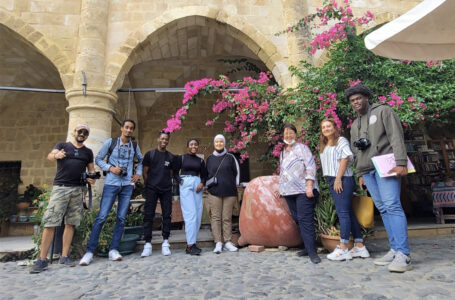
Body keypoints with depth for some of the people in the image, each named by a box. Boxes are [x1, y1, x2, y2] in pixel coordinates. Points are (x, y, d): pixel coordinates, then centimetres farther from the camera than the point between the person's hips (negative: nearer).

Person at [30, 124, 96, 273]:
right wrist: (56, 155, -32)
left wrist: (92, 178, -5)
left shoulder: (88, 152, 16)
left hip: (77, 190, 3)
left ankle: (64, 256, 12)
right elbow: (50, 155, -8)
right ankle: (42, 259, 0)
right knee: (50, 223, -7)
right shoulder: (62, 145, 10)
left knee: (71, 223, 4)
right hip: (60, 188, -2)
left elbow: (91, 169, 18)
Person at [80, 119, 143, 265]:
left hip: (127, 185, 3)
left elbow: (141, 160, 24)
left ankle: (113, 250, 11)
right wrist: (110, 168, -11)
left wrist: (138, 174, 10)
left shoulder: (134, 146, 9)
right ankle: (89, 251, 3)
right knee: (101, 217, -6)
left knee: (121, 218, 3)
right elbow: (98, 159, 4)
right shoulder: (110, 142, 0)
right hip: (111, 184, -3)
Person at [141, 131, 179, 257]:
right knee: (148, 215, -2)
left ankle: (165, 243, 11)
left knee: (167, 215, 2)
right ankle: (148, 244, 5)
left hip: (166, 189, 2)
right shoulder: (150, 154, 5)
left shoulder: (170, 157, 11)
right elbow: (145, 172, 5)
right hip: (152, 189, -2)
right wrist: (147, 185, 0)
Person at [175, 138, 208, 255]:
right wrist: (179, 181, -9)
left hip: (197, 186, 4)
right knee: (191, 214, -13)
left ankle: (192, 242, 12)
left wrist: (202, 183, -3)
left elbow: (204, 175, 15)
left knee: (198, 215, 2)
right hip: (185, 185, -4)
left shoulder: (200, 160, 16)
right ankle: (190, 245, -10)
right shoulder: (182, 158, 7)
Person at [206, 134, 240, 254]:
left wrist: (235, 186, 7)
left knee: (227, 218, 2)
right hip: (214, 192, 1)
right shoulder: (210, 158, 11)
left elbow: (237, 172, 11)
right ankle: (218, 243, 3)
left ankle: (227, 242, 11)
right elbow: (207, 174, 18)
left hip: (229, 192, -1)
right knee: (215, 217, -2)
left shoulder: (230, 157, 8)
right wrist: (208, 184, 8)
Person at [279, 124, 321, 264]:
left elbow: (311, 167, -10)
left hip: (303, 191, -7)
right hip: (289, 192, 7)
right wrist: (282, 188, 23)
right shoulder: (283, 152, 20)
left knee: (305, 220, -11)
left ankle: (312, 252, -6)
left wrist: (309, 186, -18)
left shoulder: (301, 148, -2)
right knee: (297, 220, 7)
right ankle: (308, 247, 17)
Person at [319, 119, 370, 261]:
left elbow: (345, 158, -10)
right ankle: (360, 246, 15)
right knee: (348, 212, 9)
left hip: (342, 180, -8)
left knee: (343, 212, -9)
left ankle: (343, 249, -6)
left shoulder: (342, 141, 1)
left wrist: (338, 178, -16)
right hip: (332, 181, 8)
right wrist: (332, 180, 8)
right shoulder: (323, 147, 22)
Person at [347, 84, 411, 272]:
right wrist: (360, 173, 16)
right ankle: (395, 250, 8)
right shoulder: (355, 125, 22)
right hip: (367, 170, 6)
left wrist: (401, 162, -17)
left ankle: (403, 255, -13)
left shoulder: (382, 111, 5)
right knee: (383, 209, 4)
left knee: (392, 206, -15)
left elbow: (396, 136, -6)